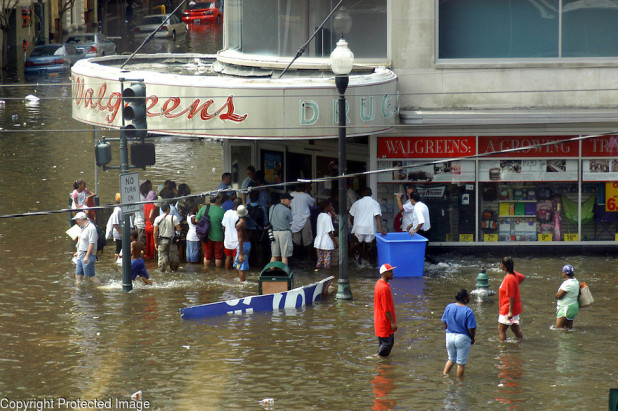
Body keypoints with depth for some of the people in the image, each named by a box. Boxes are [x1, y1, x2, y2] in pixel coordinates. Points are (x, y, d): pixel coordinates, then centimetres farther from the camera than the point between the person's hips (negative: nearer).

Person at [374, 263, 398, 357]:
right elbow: (386, 308, -23)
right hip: (385, 321, -10)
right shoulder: (384, 288, -23)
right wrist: (392, 322, -18)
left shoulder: (379, 283, 9)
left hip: (379, 319, 10)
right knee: (387, 343, -3)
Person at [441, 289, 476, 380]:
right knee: (461, 363, 9)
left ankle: (444, 374, 13)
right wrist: (472, 339, 3)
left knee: (451, 359, 24)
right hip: (462, 338, -4)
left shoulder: (449, 307, -4)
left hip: (449, 336, 4)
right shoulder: (468, 311, -18)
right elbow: (471, 329, -16)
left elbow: (444, 324, 4)